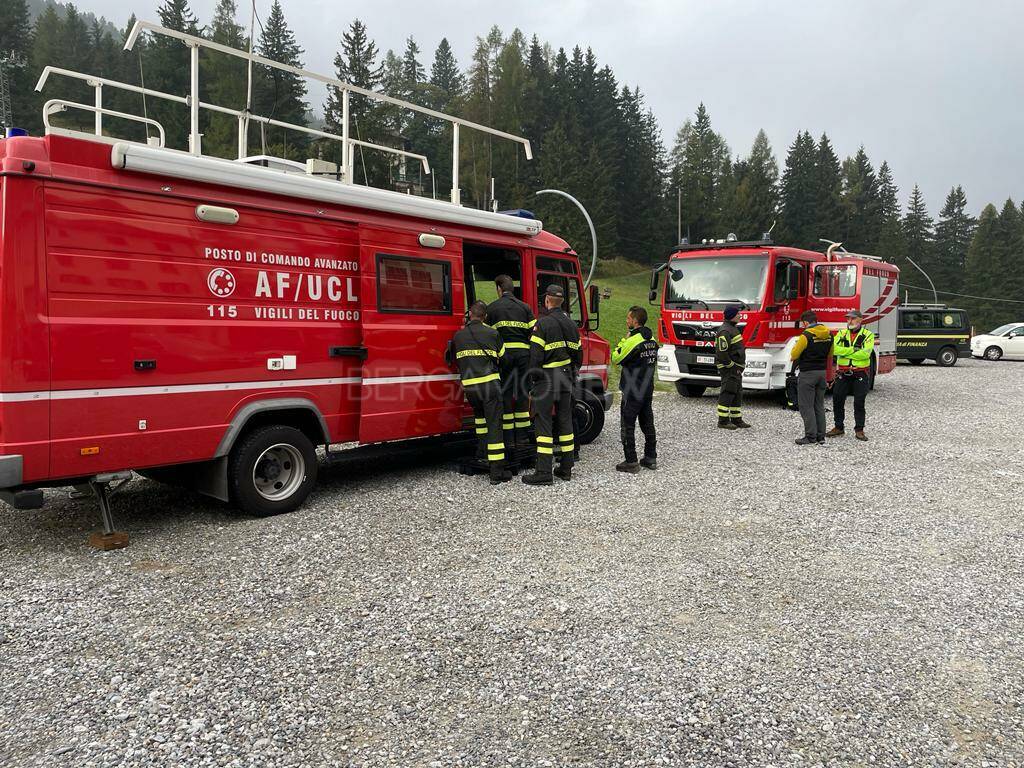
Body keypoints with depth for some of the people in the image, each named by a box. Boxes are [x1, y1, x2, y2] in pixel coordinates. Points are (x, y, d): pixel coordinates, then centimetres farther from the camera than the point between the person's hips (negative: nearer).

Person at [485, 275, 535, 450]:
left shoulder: (492, 308, 5)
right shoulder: (525, 307, 10)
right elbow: (533, 332, 4)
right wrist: (533, 356, 11)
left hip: (503, 353, -2)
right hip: (523, 353, 2)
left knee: (505, 394, 4)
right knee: (522, 393, 9)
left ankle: (508, 439, 5)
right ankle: (522, 438, 11)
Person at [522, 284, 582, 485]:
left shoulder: (543, 323, -12)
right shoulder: (571, 324, 11)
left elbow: (536, 355, -16)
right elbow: (578, 354, 15)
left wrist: (533, 382, -10)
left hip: (547, 378, -7)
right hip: (566, 378, 7)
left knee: (543, 423, -5)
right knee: (564, 420, 13)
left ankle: (543, 473, -7)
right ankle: (566, 469, 18)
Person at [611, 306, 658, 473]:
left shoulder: (633, 340, -18)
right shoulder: (652, 340, 8)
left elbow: (616, 359, -8)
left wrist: (623, 341, 1)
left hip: (632, 393, -8)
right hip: (648, 390, 8)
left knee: (628, 426, -1)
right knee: (647, 424, 15)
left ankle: (631, 462, 0)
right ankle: (650, 458, 22)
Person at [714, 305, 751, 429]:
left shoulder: (732, 328, 16)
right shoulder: (725, 331, -18)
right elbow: (722, 353, -24)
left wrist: (738, 367, 18)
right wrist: (732, 366, -18)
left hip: (735, 369, 11)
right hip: (729, 368, -11)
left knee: (737, 394, 13)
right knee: (727, 393, -7)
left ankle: (736, 419, 20)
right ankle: (723, 421, -2)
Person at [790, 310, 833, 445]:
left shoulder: (806, 335, -16)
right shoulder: (829, 334, 5)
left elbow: (794, 356, -10)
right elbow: (830, 354, 17)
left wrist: (795, 347, 10)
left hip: (808, 373, -7)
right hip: (823, 372, 7)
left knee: (806, 406, -2)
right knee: (819, 405, 13)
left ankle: (811, 437, -3)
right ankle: (821, 436, 15)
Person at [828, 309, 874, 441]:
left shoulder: (868, 335, -3)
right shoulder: (841, 334, 6)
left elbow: (865, 353, -19)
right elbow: (835, 349, -11)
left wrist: (845, 353, -15)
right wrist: (853, 349, -18)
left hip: (860, 374, -3)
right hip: (843, 374, 3)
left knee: (859, 403, 2)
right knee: (837, 400, 7)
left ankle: (859, 430, 12)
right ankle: (838, 428, 19)